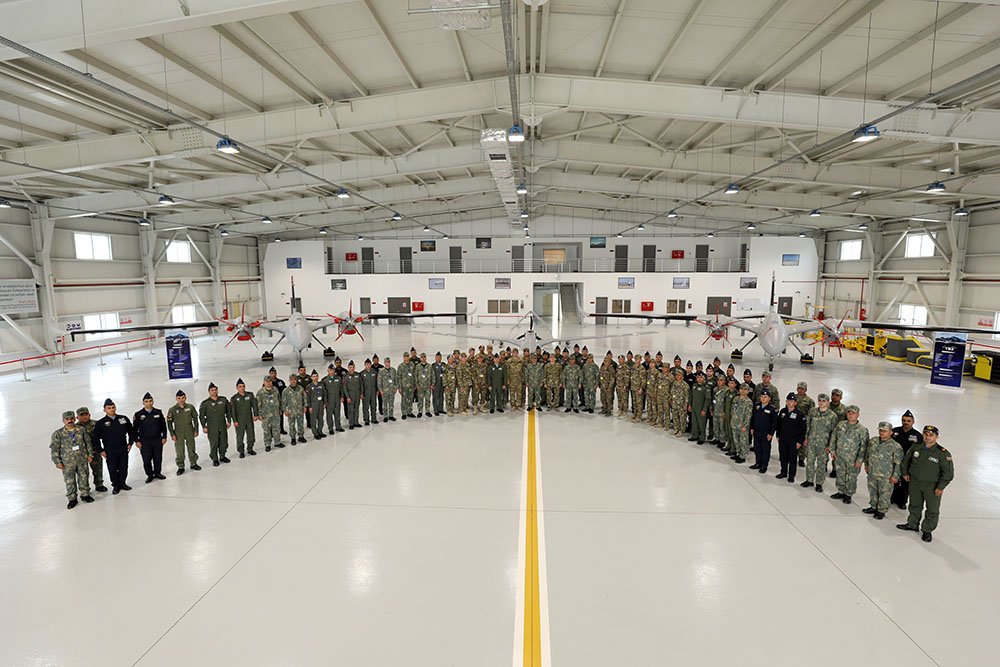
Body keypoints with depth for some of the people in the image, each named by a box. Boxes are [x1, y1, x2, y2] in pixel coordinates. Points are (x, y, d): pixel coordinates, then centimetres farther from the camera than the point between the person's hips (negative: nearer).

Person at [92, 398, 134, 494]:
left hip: (123, 449, 2)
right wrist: (100, 450, -4)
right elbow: (96, 438, 0)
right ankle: (115, 486, 19)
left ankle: (122, 483, 26)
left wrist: (130, 443, 8)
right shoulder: (100, 423, -4)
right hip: (110, 451, -2)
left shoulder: (123, 419, 2)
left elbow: (130, 431, 12)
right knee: (112, 469, 5)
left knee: (124, 468, 9)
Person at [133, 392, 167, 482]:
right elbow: (134, 429, 0)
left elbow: (163, 425, 8)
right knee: (146, 460, 3)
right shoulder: (138, 414, -4)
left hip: (157, 440, 2)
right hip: (145, 442, -2)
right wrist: (136, 441, -4)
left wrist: (164, 437, 6)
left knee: (158, 458, 9)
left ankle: (157, 473, 27)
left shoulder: (158, 412, 2)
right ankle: (149, 475, 19)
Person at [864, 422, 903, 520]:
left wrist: (895, 475, -10)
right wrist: (866, 465, 18)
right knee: (872, 491, 18)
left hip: (886, 476, -5)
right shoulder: (872, 441, 0)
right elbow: (867, 454, 15)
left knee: (884, 493, 8)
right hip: (872, 473, 5)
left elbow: (898, 463, -10)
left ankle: (882, 511, 24)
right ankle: (873, 507, 36)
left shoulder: (895, 446, -14)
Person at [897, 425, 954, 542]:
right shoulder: (916, 448, -3)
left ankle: (927, 530, 23)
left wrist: (941, 487, -13)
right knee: (914, 505, 19)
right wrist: (905, 473, 11)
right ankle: (913, 524, 35)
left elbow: (948, 472, -12)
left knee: (932, 510, 6)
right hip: (915, 483, 4)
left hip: (932, 486, -4)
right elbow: (905, 460, 14)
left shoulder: (943, 453, -16)